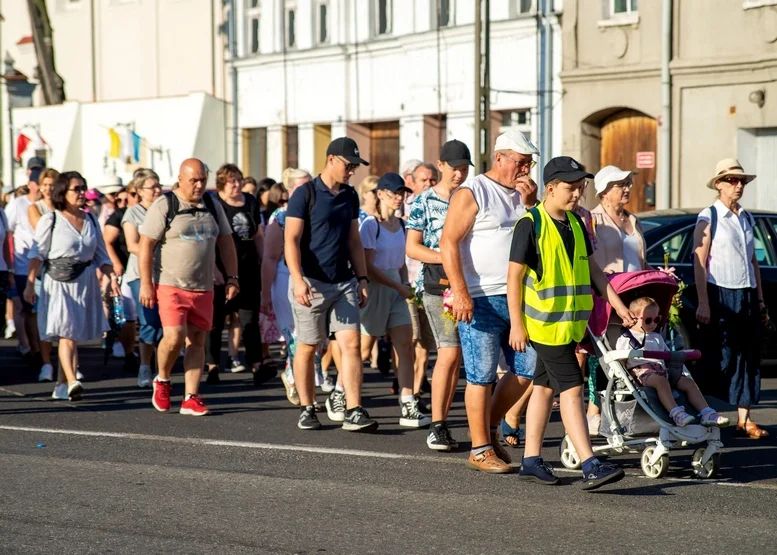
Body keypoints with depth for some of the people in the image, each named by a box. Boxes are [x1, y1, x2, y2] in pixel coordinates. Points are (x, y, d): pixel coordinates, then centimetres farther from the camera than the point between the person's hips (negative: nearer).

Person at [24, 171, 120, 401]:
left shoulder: (91, 221, 12)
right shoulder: (50, 220, -2)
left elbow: (101, 256, 15)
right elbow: (37, 253, -5)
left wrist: (112, 276, 1)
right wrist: (30, 284, -12)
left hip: (86, 283, 5)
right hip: (58, 281, -5)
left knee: (74, 336, 7)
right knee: (66, 332, -16)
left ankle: (61, 385, 17)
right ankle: (72, 382, -26)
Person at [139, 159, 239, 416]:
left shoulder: (213, 206, 12)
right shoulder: (164, 206, -5)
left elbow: (226, 243, 18)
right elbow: (146, 245, -7)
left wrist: (231, 278, 9)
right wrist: (146, 284, -12)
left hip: (203, 288, 5)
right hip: (171, 286, -5)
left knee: (197, 342, 4)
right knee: (174, 336, -17)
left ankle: (190, 398, 8)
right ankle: (162, 380, 9)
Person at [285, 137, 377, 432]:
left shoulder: (350, 196, 11)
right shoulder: (305, 194, -7)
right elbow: (291, 240, -11)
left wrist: (362, 278, 11)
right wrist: (298, 280, -21)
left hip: (344, 283, 5)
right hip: (312, 282, -5)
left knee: (351, 344, -5)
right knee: (307, 347, 5)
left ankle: (353, 413, -8)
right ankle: (307, 410, 17)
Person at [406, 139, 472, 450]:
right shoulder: (424, 201, 2)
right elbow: (412, 248, -1)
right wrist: (444, 257, -14)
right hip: (438, 285, -4)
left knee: (457, 356, 5)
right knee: (450, 352, -14)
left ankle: (442, 422, 15)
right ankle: (437, 427, -8)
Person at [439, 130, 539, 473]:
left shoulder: (523, 194, 15)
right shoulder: (472, 193, -6)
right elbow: (448, 242, -13)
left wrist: (531, 204, -1)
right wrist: (460, 292, -21)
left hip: (518, 299, 7)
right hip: (481, 301, -7)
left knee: (526, 370, 9)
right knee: (481, 377, -3)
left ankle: (490, 427, 26)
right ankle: (480, 450, 5)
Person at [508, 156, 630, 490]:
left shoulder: (575, 223, 11)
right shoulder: (530, 224, -12)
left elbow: (592, 269, 18)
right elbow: (514, 277, -12)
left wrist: (619, 306, 12)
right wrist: (517, 325, -14)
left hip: (571, 322, 8)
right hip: (545, 323, -8)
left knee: (545, 386, 13)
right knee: (571, 389, -12)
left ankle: (531, 460, 20)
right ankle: (590, 467, -14)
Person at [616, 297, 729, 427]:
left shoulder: (657, 338, 31)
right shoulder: (625, 339, 9)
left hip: (661, 369, 7)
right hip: (640, 371, -7)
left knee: (688, 382, -12)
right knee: (660, 380, -38)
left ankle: (706, 414, -24)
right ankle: (676, 413, -54)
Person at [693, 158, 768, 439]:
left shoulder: (746, 218, 15)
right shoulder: (709, 218, -3)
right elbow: (699, 262, -9)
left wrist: (760, 300, 15)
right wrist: (703, 304, -15)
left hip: (747, 294, 6)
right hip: (721, 294, -6)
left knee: (749, 357, 2)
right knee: (720, 360, -6)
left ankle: (744, 418, 5)